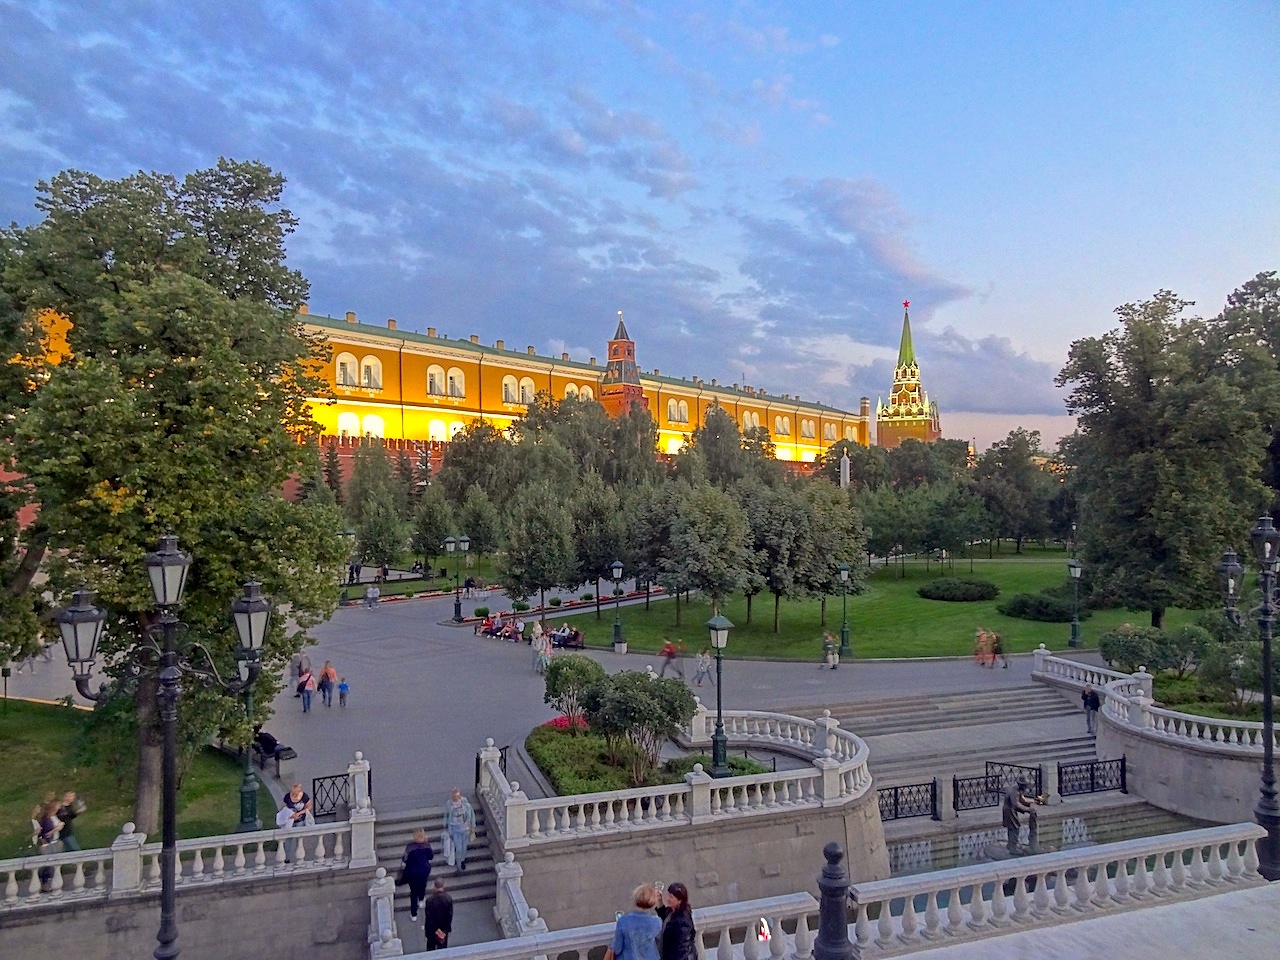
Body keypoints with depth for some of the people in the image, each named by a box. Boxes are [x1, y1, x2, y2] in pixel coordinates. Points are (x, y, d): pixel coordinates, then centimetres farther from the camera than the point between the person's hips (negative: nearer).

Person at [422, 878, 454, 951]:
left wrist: (435, 929, -8)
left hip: (431, 928, -1)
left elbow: (428, 916, -18)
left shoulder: (429, 900, -23)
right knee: (442, 946, 20)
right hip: (444, 927, 1)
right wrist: (447, 929, -3)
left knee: (431, 947, 23)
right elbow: (450, 915, -14)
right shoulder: (449, 899, -20)